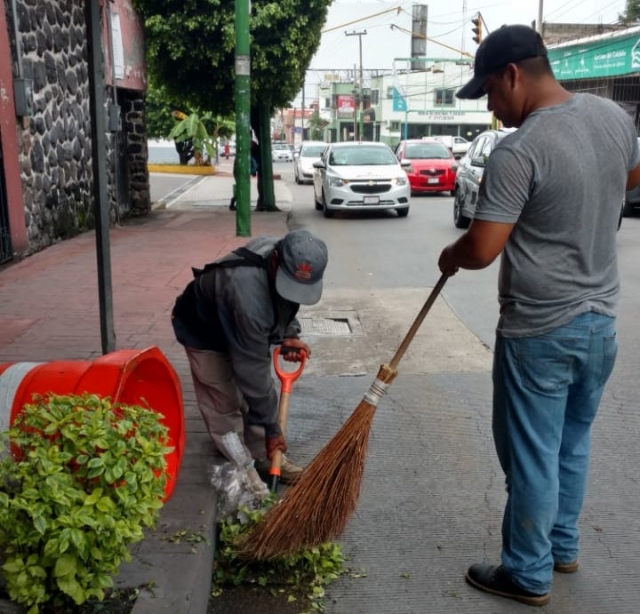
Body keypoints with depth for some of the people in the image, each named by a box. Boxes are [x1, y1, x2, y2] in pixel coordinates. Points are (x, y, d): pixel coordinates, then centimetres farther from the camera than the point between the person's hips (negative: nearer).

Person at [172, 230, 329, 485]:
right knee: (225, 404, -5)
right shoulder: (248, 296, -46)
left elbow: (284, 302, 2)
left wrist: (289, 334, -16)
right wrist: (271, 427, -28)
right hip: (203, 331, -7)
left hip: (239, 327, 7)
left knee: (258, 393, 9)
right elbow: (252, 369, -37)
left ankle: (264, 459, 22)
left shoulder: (286, 256, -23)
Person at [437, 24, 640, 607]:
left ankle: (529, 575, 24)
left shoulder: (519, 151, -23)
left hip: (539, 332, -8)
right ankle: (563, 545, 39)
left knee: (532, 456, 8)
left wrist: (451, 255, 0)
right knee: (573, 443, 22)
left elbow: (482, 250, -22)